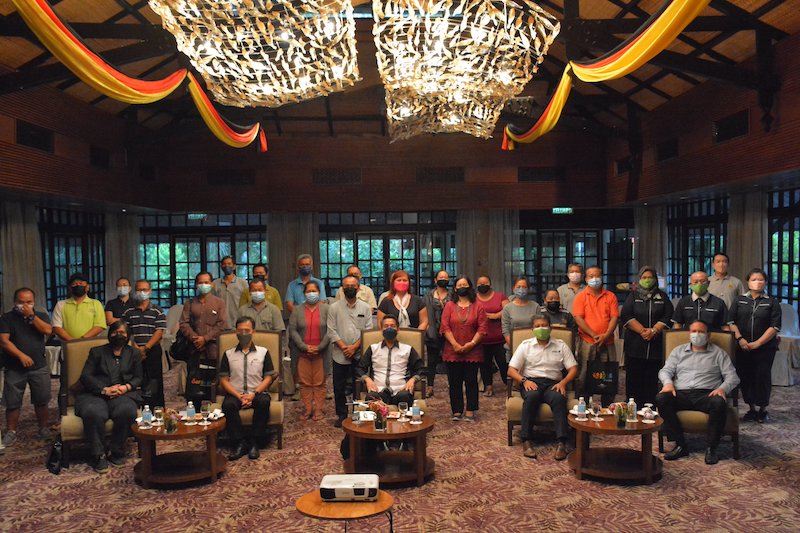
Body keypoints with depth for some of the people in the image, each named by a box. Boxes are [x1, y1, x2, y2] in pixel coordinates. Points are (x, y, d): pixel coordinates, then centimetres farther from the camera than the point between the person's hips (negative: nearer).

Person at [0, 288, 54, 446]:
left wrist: (31, 316, -15)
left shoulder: (41, 315, 7)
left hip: (39, 367, 1)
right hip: (14, 368, -1)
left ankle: (43, 429, 18)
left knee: (41, 401, 6)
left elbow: (48, 330, -11)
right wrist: (21, 356, -20)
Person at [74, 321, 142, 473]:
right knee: (93, 413, -36)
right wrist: (104, 389, -11)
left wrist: (126, 387, -9)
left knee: (127, 411, -35)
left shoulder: (134, 354, 23)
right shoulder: (97, 352, 19)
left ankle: (117, 453, -15)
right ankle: (98, 455, -19)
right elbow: (85, 376, 6)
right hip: (96, 395, 0)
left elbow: (138, 378, 15)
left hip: (123, 394, 1)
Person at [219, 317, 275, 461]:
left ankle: (255, 443, -21)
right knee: (228, 405, -33)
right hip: (235, 394, 1)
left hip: (257, 393, -1)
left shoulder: (263, 352, 10)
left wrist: (254, 394, -12)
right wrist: (239, 396, -11)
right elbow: (223, 380, 5)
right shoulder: (228, 354, 12)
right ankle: (240, 443, -22)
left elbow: (268, 378, 4)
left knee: (263, 402, -34)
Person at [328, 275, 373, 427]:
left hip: (360, 354, 0)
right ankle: (341, 415, 20)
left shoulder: (365, 307, 4)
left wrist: (354, 346, -12)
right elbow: (331, 330, -2)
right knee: (339, 387, 6)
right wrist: (344, 347, -12)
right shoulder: (334, 307, 3)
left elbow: (368, 330, -1)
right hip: (340, 355, 0)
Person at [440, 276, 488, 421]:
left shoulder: (477, 306, 4)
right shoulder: (450, 306, 6)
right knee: (454, 382, 4)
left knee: (471, 381, 3)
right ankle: (457, 411, 12)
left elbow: (483, 328, -2)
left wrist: (471, 344, -12)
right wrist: (455, 345, -12)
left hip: (472, 352, -1)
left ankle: (470, 411, 11)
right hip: (453, 352, 1)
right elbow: (445, 327, -2)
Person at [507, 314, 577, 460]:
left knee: (559, 398, -35)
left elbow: (573, 368, 7)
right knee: (532, 396, -36)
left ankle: (562, 442, -39)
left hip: (553, 383, 1)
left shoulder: (561, 345, 14)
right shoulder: (525, 345, 11)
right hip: (531, 382, -1)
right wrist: (524, 381, -13)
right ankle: (527, 441, -34)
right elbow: (511, 370, 5)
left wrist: (563, 382, -12)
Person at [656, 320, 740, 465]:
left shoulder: (718, 352, 17)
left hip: (707, 394, -1)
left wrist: (723, 388, -13)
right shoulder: (679, 351, 22)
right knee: (661, 399, -30)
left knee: (719, 403, -36)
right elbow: (665, 370, 13)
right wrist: (668, 383, -10)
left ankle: (711, 448, -19)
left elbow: (732, 376, 9)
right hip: (681, 394, 2)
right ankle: (680, 445, -21)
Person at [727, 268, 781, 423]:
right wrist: (740, 338, -10)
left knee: (762, 377, 0)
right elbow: (731, 321, 4)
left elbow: (775, 327, -5)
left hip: (765, 347, -2)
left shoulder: (772, 302, 1)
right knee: (745, 376, 4)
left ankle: (763, 410, 15)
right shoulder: (740, 300, 7)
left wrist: (757, 343, -11)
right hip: (743, 347, 2)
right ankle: (751, 409, 17)